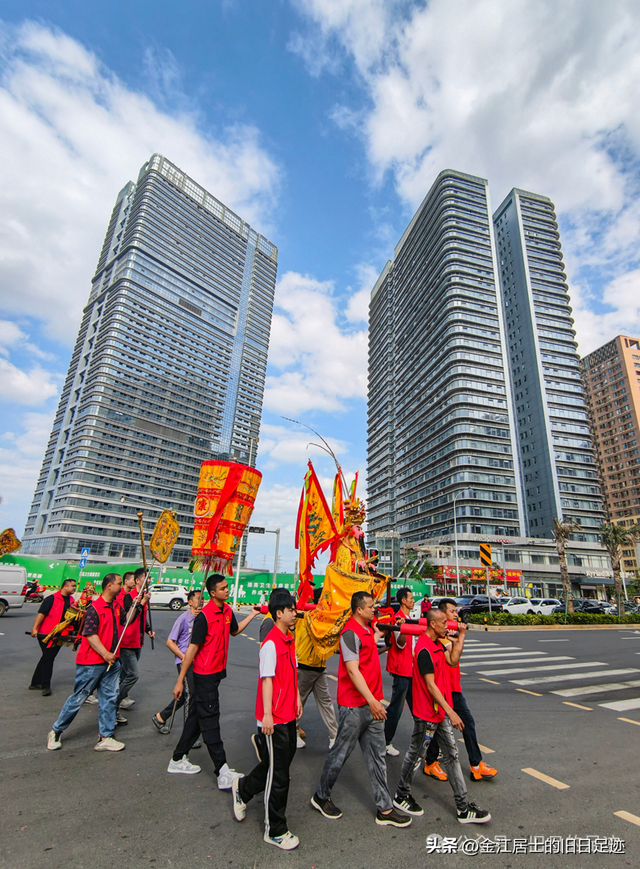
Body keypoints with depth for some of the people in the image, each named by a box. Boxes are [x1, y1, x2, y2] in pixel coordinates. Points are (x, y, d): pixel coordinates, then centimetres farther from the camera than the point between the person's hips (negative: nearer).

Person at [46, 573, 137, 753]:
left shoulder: (117, 607, 7)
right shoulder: (94, 608, -18)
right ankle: (56, 731, 30)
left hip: (111, 661, 7)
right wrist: (105, 654, -24)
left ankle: (105, 738, 16)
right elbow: (90, 634, -20)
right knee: (79, 697, 7)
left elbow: (126, 621, 18)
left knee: (109, 698, 8)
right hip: (91, 662, -7)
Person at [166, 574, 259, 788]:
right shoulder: (204, 617, -23)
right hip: (204, 675, -8)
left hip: (218, 672, 8)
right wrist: (180, 681, -14)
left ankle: (178, 760, 35)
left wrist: (253, 614, 13)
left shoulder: (227, 611, 1)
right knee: (210, 722, 2)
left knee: (197, 716, 19)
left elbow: (234, 631, 19)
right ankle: (222, 772, 10)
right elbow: (192, 648, -19)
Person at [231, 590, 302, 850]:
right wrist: (267, 715, -22)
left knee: (283, 760, 22)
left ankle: (243, 788, 43)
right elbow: (267, 679, -22)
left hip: (288, 715, 9)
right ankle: (275, 831, 26)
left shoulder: (290, 640, 6)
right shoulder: (271, 643, -22)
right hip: (274, 719, -9)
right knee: (277, 774, 6)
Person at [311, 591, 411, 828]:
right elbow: (353, 670, -27)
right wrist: (371, 700, -31)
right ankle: (321, 797, 30)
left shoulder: (367, 629, 7)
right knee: (341, 753, 10)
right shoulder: (350, 633, -22)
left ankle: (385, 809, 27)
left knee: (376, 755, 15)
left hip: (372, 705, 8)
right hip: (354, 706, -8)